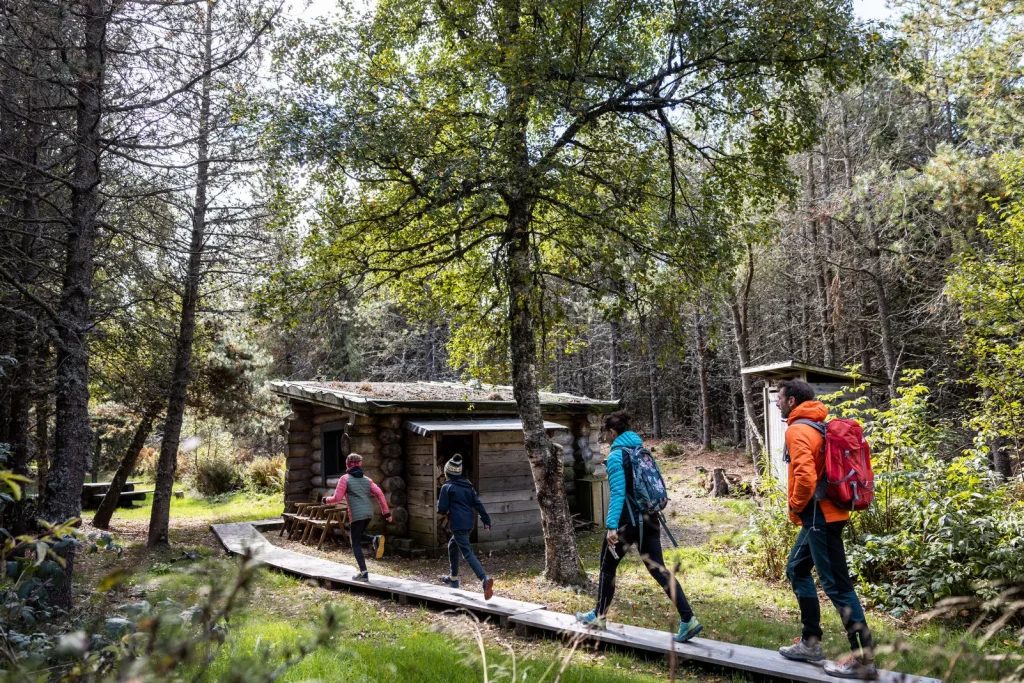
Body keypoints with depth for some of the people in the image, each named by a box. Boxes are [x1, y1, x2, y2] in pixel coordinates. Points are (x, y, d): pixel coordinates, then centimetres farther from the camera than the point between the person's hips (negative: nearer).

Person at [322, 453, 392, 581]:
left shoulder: (345, 479, 0)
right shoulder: (366, 479, 14)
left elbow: (337, 498, -4)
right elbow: (379, 494, 4)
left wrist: (326, 500, 17)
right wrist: (386, 512, 6)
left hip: (356, 514, -6)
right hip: (369, 512, 6)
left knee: (356, 543, 5)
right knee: (356, 536, 26)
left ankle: (363, 573, -2)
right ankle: (375, 540, -3)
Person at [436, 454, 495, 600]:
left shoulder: (447, 487, -6)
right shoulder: (467, 485, 13)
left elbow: (442, 509, -7)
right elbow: (477, 503, 8)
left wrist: (439, 503, 15)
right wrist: (486, 520, 6)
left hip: (458, 525, -8)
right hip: (469, 523, 8)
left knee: (467, 553, -12)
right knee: (452, 545, 28)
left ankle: (485, 579, -30)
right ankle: (453, 578, 38)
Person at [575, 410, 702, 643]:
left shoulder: (616, 455, -11)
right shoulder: (642, 451, 11)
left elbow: (617, 492, -21)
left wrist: (611, 526, -25)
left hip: (628, 521, -7)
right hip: (649, 520, 7)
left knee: (607, 567, 12)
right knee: (658, 569, 7)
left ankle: (599, 615, 26)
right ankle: (688, 620, -2)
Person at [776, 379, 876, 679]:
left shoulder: (797, 430, -16)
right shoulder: (818, 426, 15)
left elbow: (805, 475, -28)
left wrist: (796, 506, -10)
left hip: (818, 515, -10)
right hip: (825, 512, 10)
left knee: (836, 584, -4)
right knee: (797, 570, 19)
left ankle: (863, 659, 3)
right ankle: (810, 642, 25)